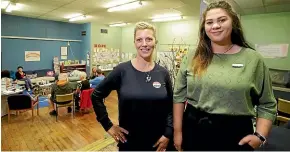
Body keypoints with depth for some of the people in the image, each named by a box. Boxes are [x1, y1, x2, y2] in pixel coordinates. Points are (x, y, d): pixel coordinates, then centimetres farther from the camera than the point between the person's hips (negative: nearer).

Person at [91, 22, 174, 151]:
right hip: (129, 140, -1)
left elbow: (171, 107, 2)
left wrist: (168, 133, -7)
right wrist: (108, 125, -6)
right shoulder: (122, 70, -11)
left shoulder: (163, 73, -5)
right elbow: (96, 96, -4)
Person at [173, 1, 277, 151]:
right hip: (193, 129, 1)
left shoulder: (253, 59, -4)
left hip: (235, 134, 0)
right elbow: (179, 96, -1)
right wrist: (178, 131, -1)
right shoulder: (192, 58, -3)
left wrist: (260, 136, -8)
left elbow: (267, 104, 4)